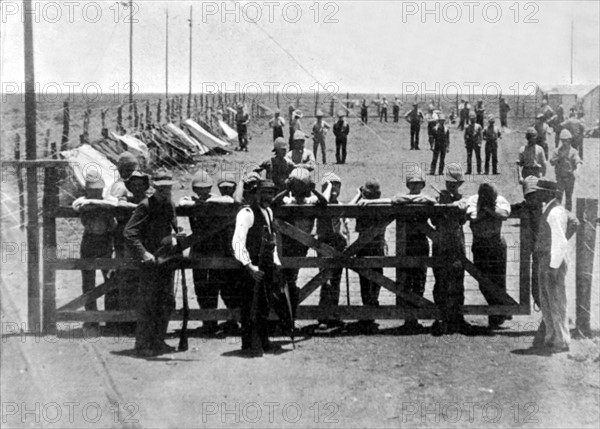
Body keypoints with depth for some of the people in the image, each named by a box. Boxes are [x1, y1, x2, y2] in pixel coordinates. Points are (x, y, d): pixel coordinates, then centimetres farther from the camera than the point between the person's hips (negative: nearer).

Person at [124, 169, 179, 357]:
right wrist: (143, 253, -22)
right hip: (151, 261, -8)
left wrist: (174, 238, 3)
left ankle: (158, 341, 23)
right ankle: (143, 344, 4)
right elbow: (129, 232, -16)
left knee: (166, 303, 12)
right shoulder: (146, 206, -11)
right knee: (148, 303, -4)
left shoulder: (169, 205, 11)